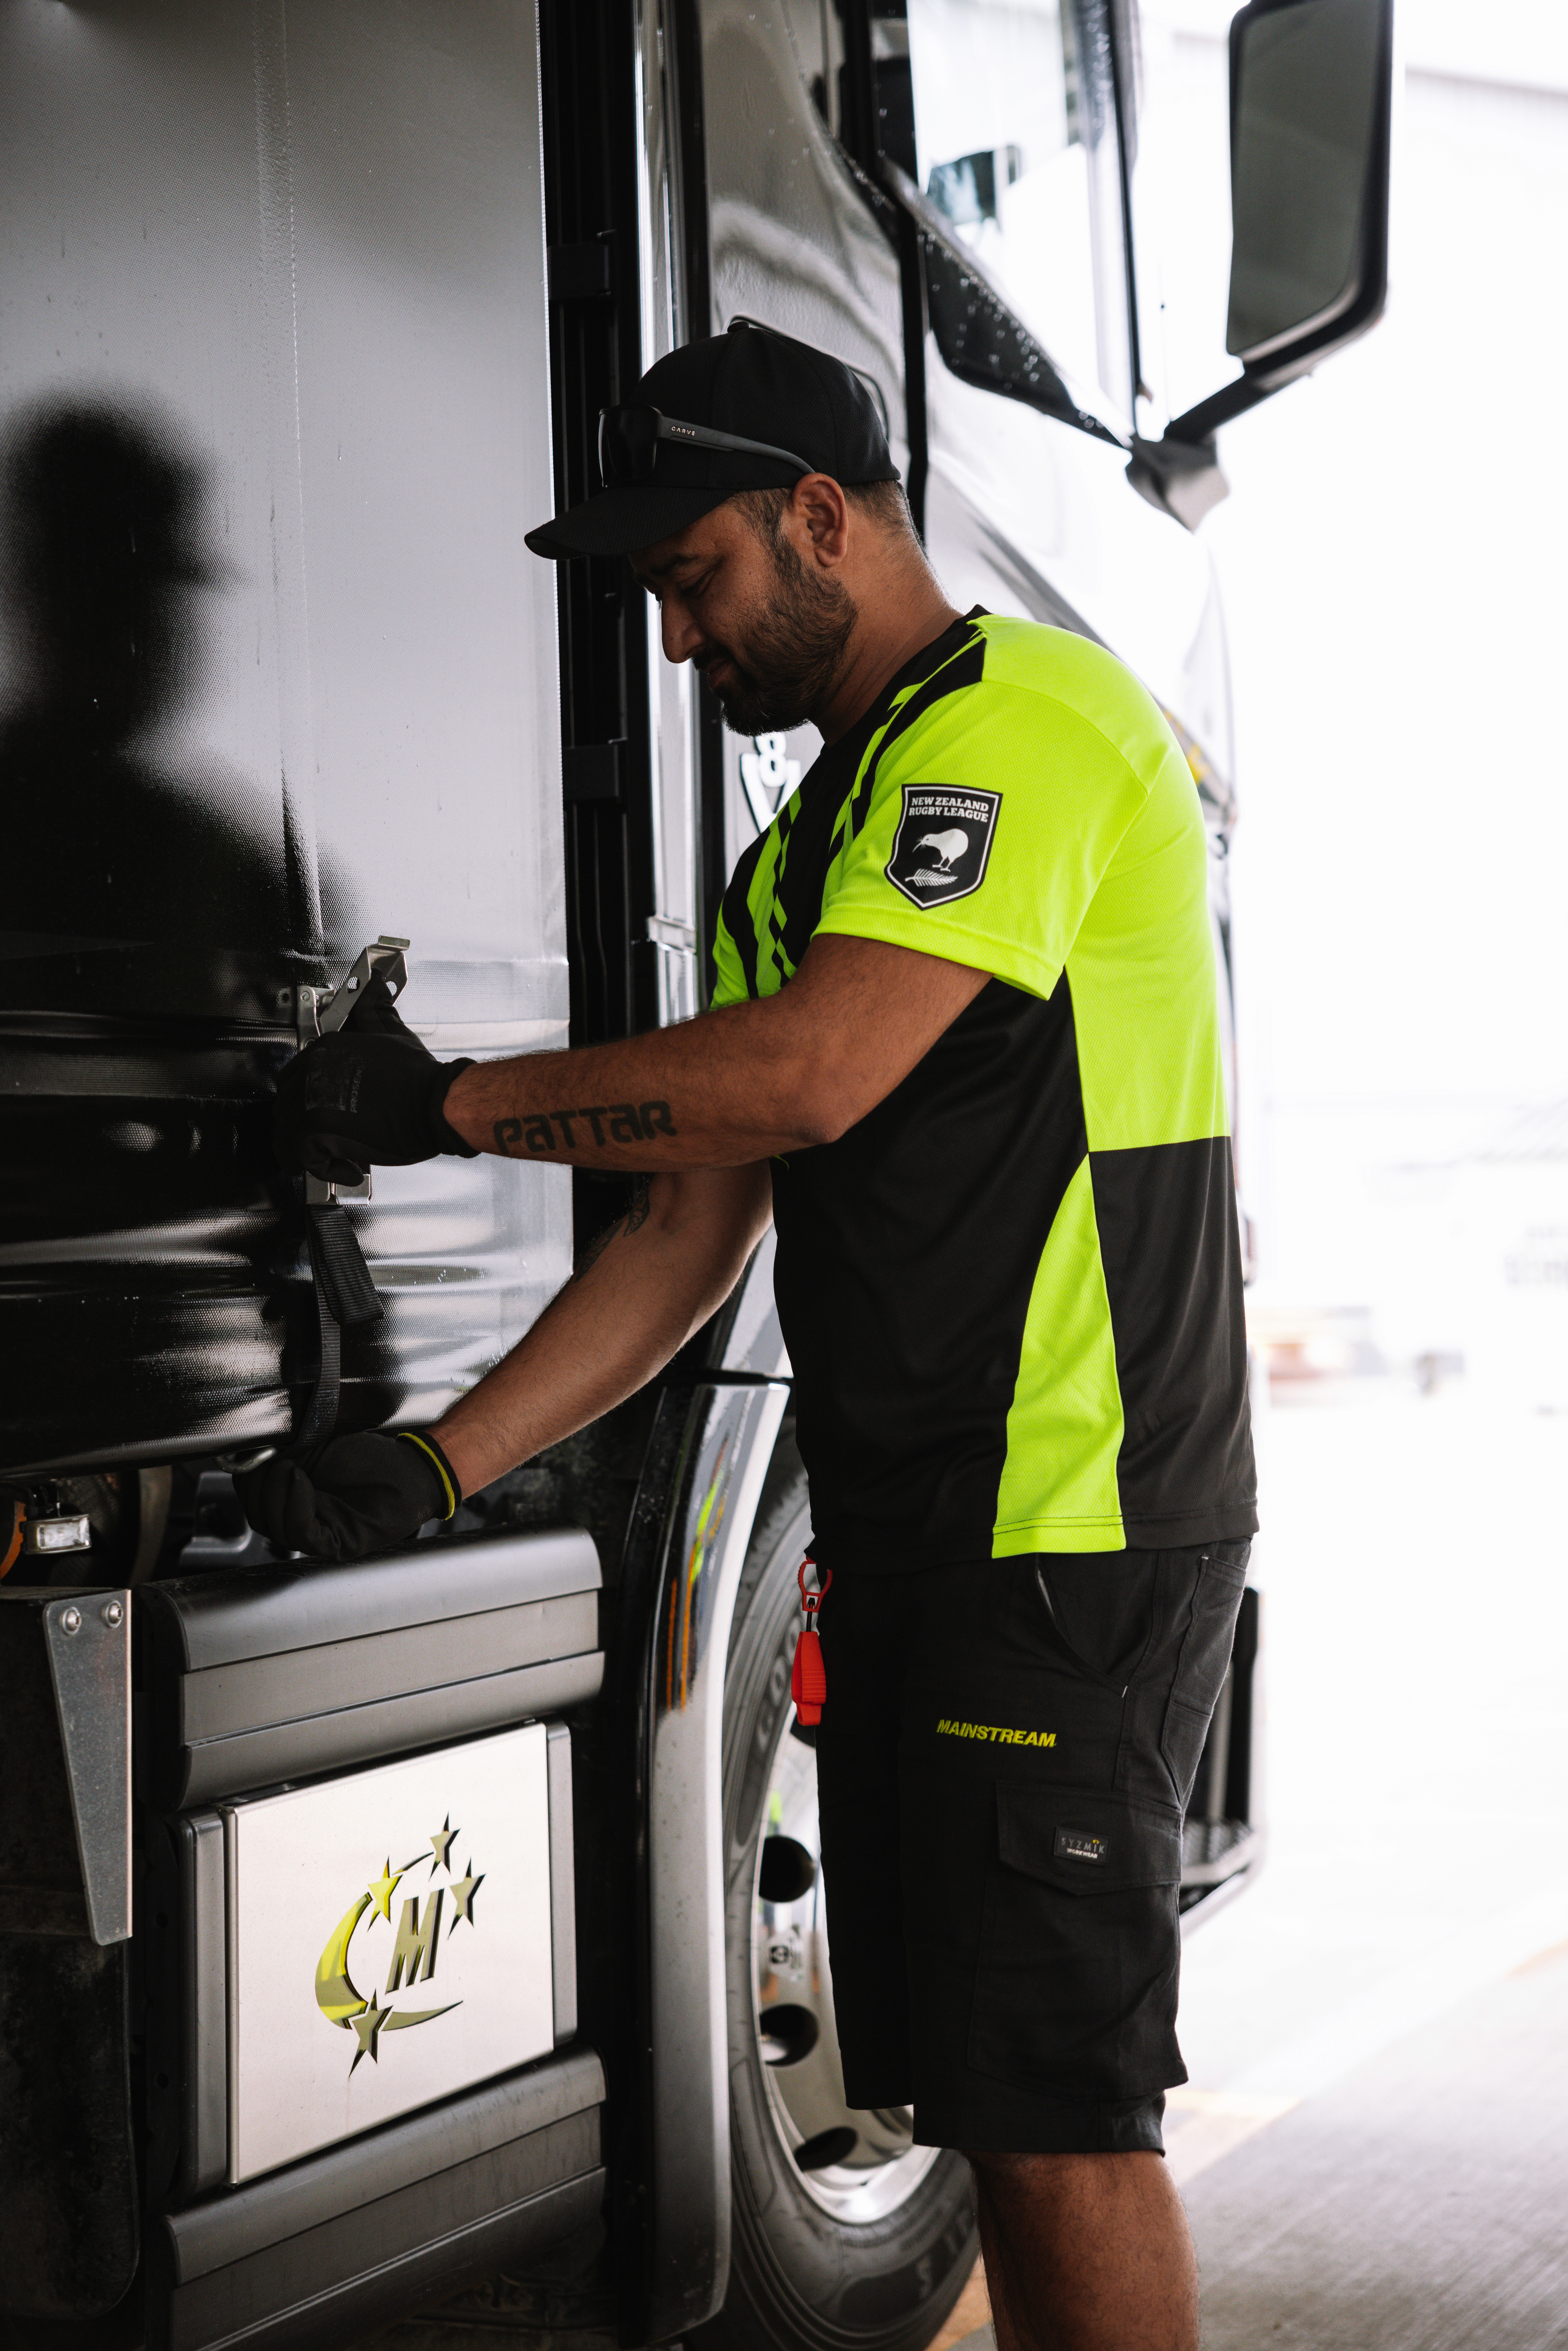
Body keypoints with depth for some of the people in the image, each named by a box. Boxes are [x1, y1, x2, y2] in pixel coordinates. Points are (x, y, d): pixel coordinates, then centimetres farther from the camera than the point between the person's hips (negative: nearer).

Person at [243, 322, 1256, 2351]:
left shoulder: (1027, 715, -9)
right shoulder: (805, 848, 20)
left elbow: (813, 1073, -22)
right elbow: (692, 1230, 17)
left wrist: (452, 1099, -10)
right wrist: (434, 1466, 9)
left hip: (1071, 1547, -9)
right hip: (910, 1545, 9)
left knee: (1057, 2106, -6)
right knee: (992, 2101, 12)